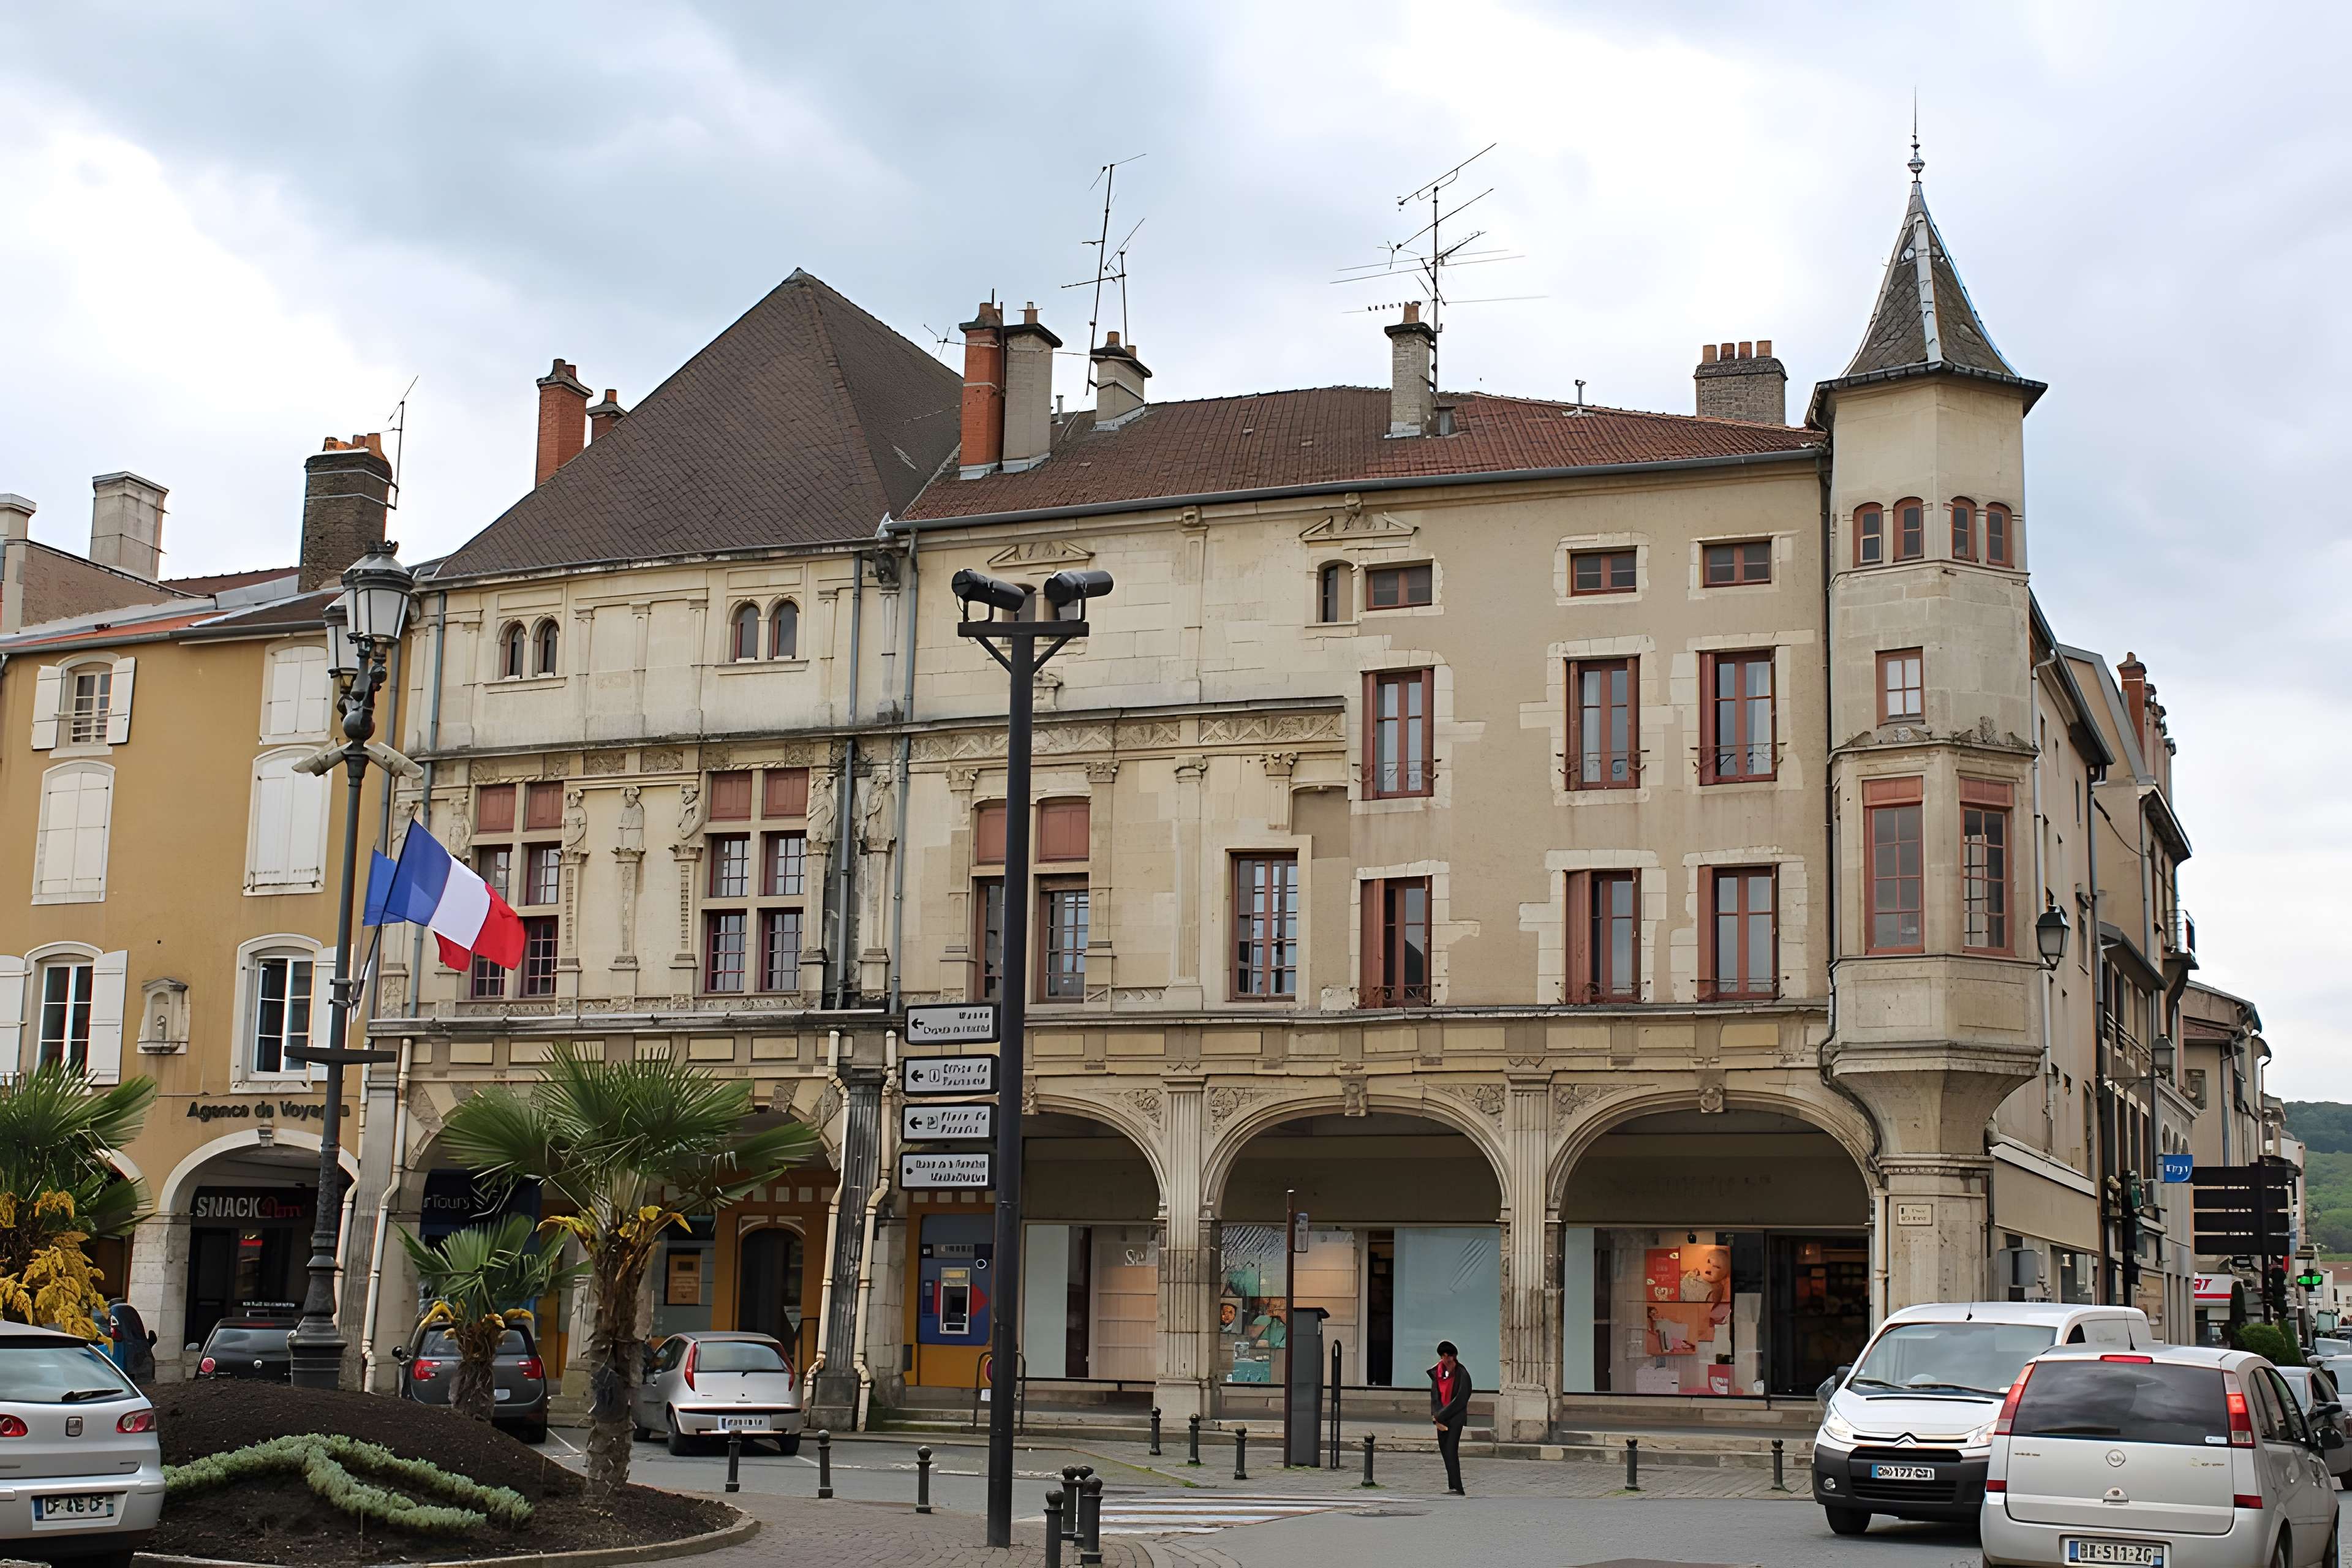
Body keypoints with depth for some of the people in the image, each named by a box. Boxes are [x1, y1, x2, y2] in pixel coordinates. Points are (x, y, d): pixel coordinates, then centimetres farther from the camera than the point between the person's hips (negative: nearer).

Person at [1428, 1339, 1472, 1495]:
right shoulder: (1437, 1373, 8)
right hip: (1442, 1418, 6)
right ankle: (1453, 1486, 15)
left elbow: (1460, 1400, -14)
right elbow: (1435, 1396, 7)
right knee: (1445, 1450, 6)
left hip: (1456, 1417, -6)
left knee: (1451, 1451, -16)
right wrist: (1437, 1416, -8)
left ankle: (1457, 1488, -19)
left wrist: (1440, 1416, -13)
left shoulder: (1462, 1374, -9)